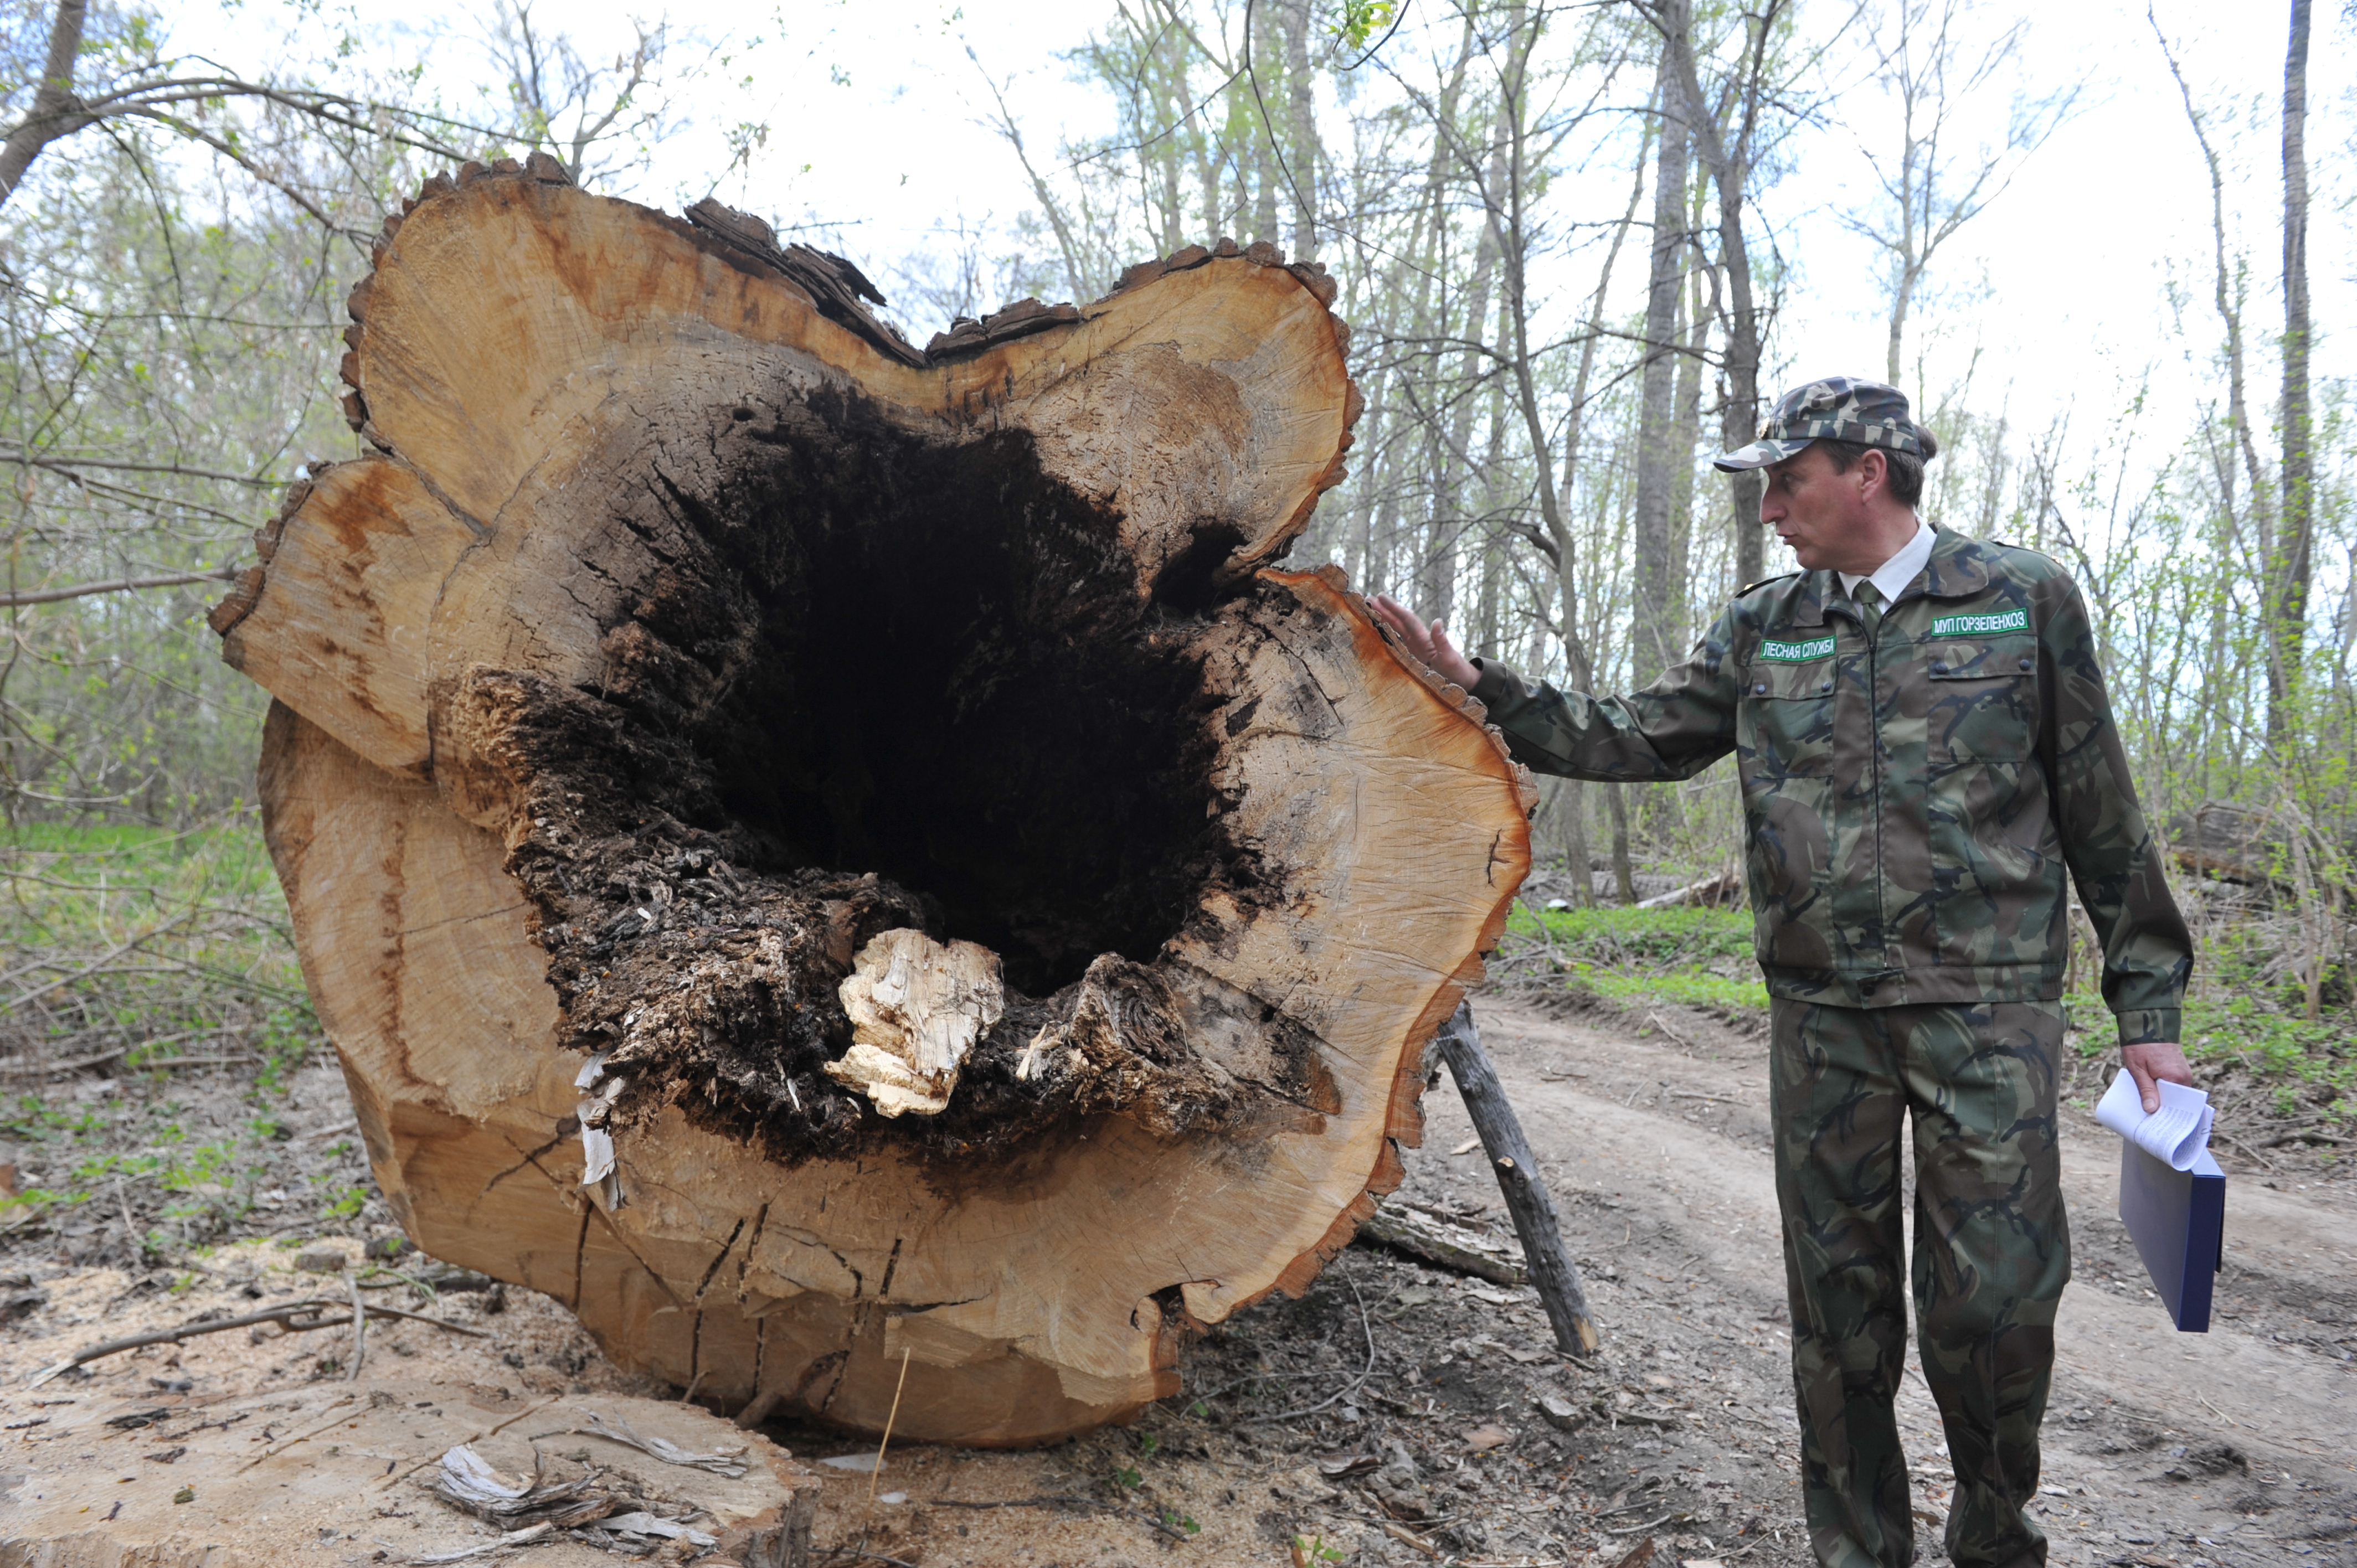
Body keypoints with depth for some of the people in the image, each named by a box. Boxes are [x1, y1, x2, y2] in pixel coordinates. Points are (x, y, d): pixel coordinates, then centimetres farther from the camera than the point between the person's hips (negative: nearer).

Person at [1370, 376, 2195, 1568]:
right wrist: (1476, 686, 0)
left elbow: (2100, 815, 3)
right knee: (1839, 1297, 9)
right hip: (1820, 1012, 3)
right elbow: (1633, 739, 10)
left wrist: (2146, 1005, 2)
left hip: (1989, 1002, -3)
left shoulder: (2024, 600, 1)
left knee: (1995, 1297, -2)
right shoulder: (1762, 630, 10)